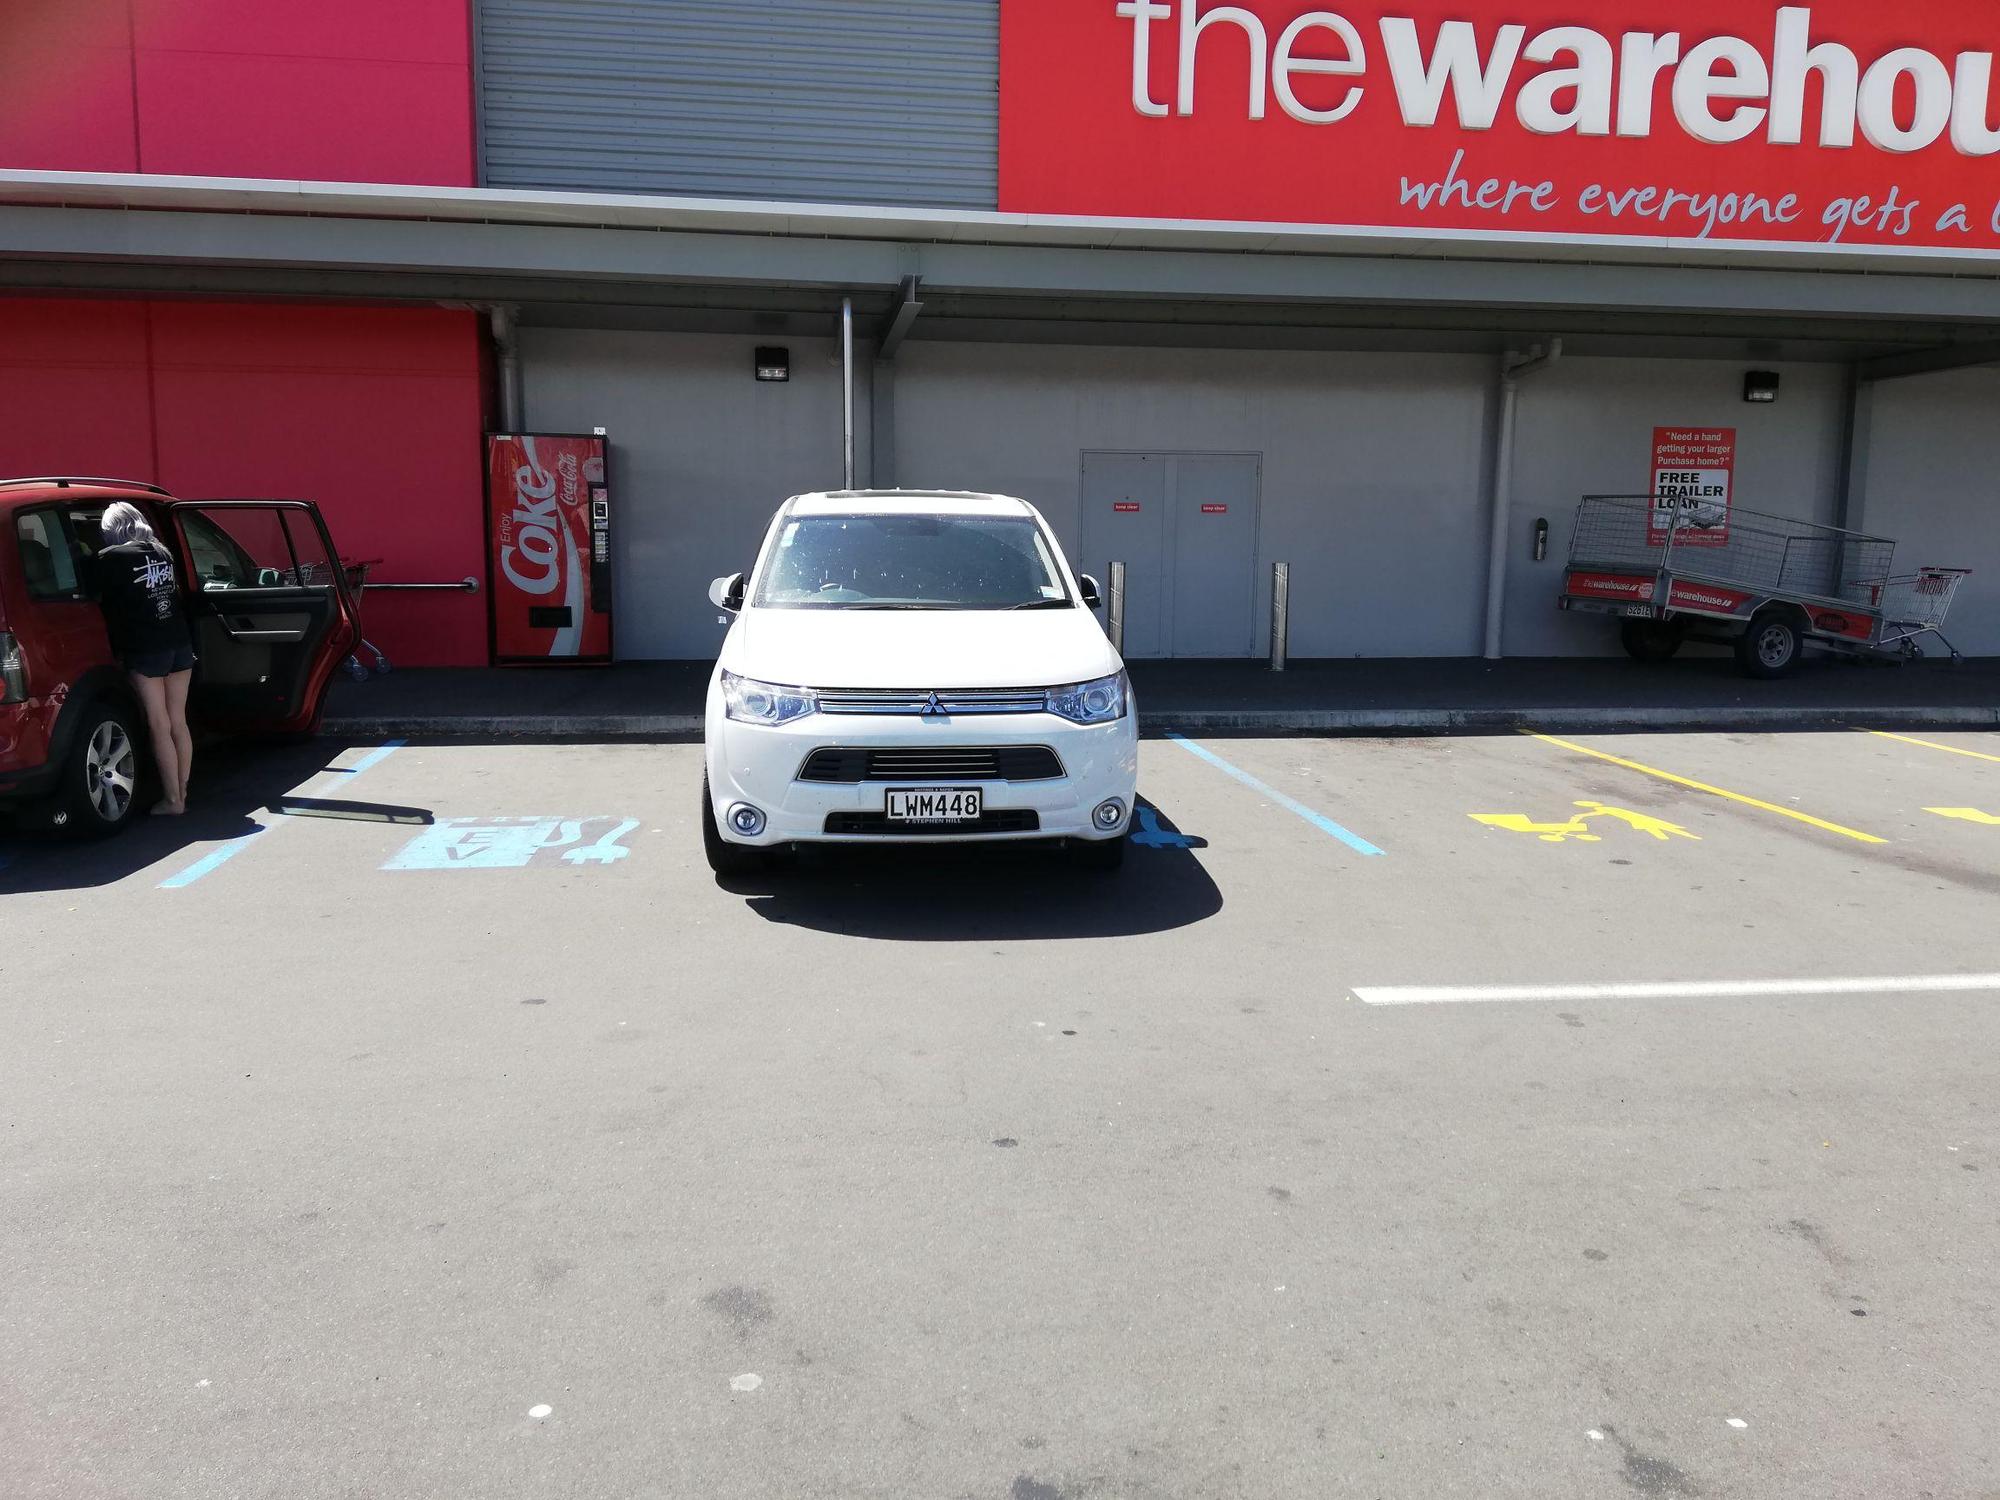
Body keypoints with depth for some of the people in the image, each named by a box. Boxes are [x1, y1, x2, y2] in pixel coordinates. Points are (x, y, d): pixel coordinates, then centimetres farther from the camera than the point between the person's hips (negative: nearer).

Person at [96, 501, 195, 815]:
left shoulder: (110, 558, -5)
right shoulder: (162, 552, 12)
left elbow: (106, 602, 1)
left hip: (145, 651, -6)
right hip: (180, 645, 6)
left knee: (160, 727, -1)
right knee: (179, 723, 10)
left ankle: (172, 800, 1)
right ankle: (182, 794, 15)